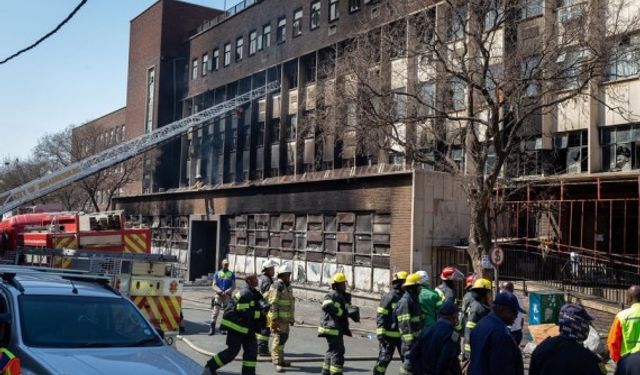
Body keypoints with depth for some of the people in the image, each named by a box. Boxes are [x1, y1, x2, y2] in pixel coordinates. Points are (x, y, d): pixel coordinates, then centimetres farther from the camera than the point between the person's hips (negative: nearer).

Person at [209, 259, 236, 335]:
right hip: (218, 295, 0)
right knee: (215, 312, -8)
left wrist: (226, 292, -14)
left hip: (227, 296, 0)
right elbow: (214, 285, 3)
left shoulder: (231, 274, 8)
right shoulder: (217, 274, 10)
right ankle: (212, 328, -8)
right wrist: (220, 291, -14)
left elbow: (233, 286, 1)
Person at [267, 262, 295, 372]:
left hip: (286, 318, 9)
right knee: (278, 339, -11)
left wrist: (292, 318, 22)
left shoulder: (288, 286, 15)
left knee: (283, 338, 16)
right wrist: (274, 319, -22)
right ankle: (277, 362, -9)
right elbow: (273, 304, -18)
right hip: (278, 318, -9)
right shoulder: (277, 286, -14)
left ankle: (280, 359, 28)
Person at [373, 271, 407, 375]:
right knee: (384, 358, 2)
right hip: (389, 334, -7)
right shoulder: (389, 297, -12)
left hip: (402, 334, 7)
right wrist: (380, 333, -18)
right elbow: (380, 316, -13)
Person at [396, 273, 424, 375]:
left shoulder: (414, 300, 14)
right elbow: (405, 324, -22)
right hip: (410, 340, -10)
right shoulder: (405, 301, -17)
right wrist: (409, 341, -25)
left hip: (417, 339, 10)